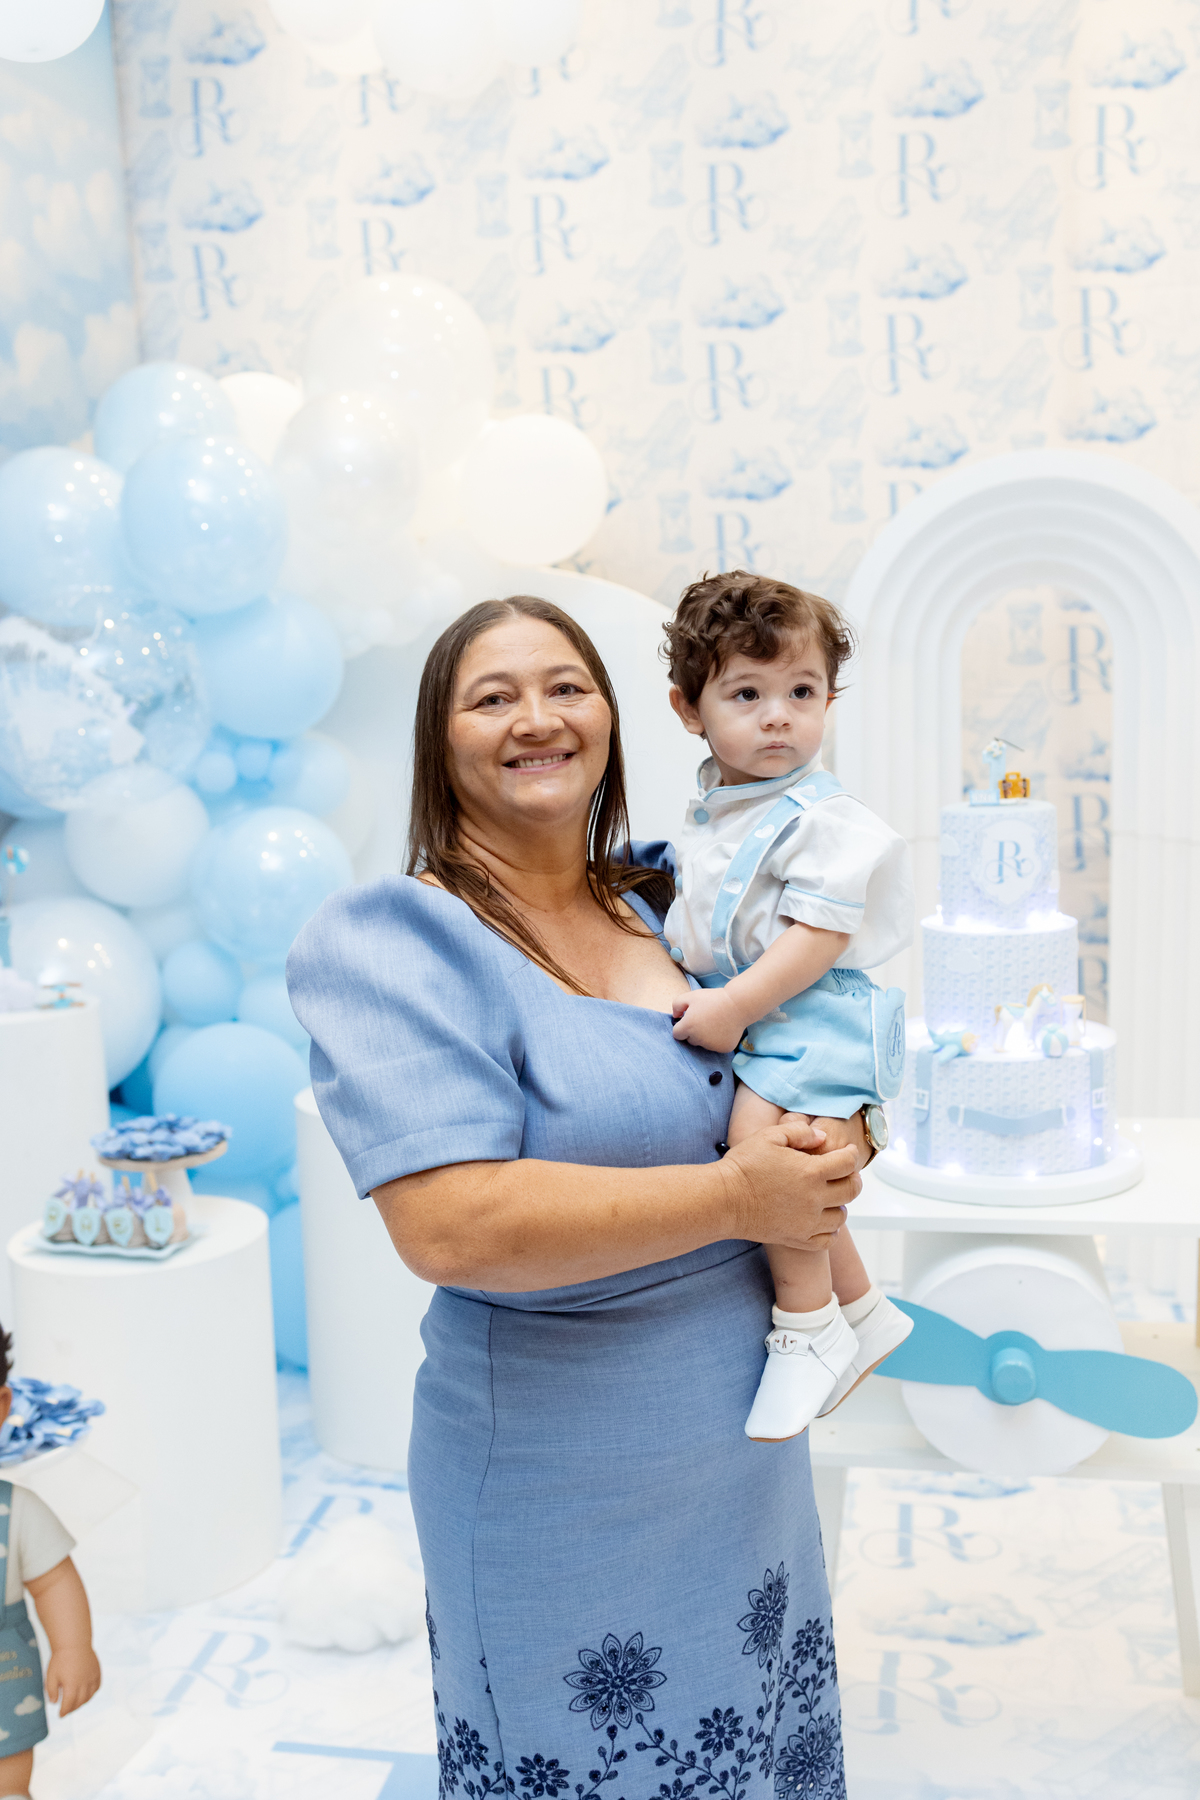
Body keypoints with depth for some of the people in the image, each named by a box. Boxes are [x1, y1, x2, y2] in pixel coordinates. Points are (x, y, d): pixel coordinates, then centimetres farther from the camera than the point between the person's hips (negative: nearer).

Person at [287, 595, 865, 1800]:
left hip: (747, 1440, 7)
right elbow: (450, 1225, -29)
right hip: (559, 1475, -6)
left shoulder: (666, 902, 4)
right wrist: (733, 1196, -23)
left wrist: (838, 1142, -8)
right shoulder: (390, 942, -17)